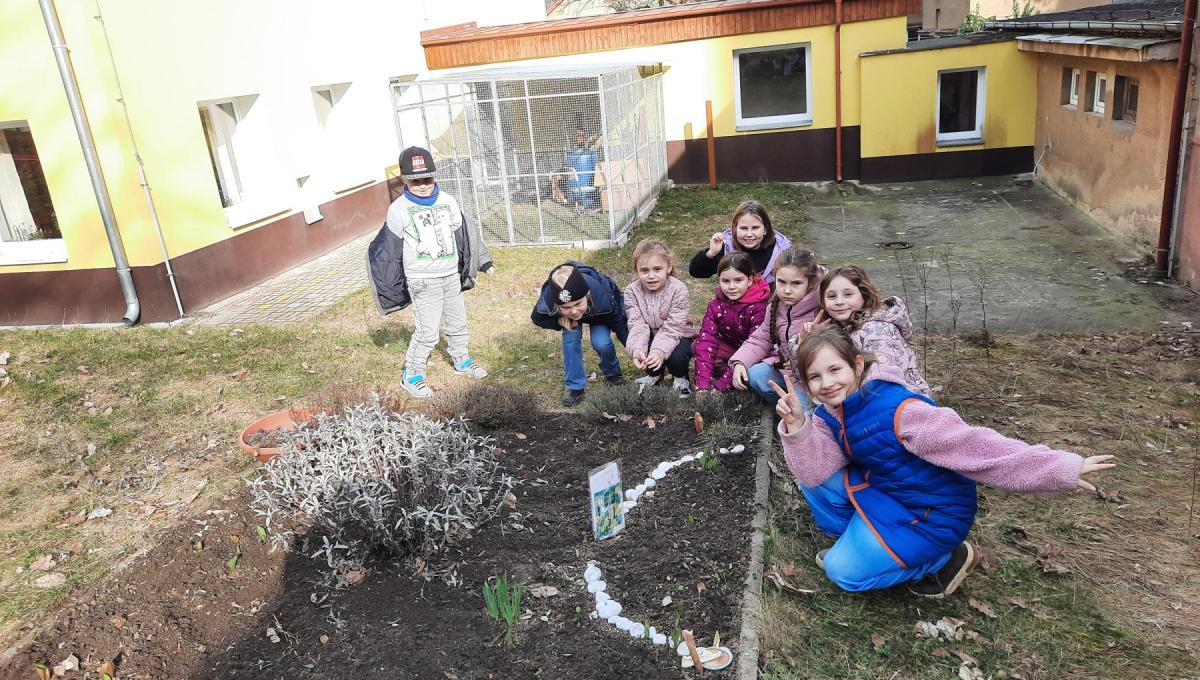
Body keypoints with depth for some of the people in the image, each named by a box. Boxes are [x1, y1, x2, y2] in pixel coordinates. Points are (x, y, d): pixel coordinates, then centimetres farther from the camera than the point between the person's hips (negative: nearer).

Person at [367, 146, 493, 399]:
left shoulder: (447, 201, 1)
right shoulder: (399, 209, -12)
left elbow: (465, 233, 12)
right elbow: (389, 248, -6)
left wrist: (484, 261, 16)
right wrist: (388, 287, -3)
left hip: (452, 276, 6)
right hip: (423, 282, -5)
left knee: (457, 323, 19)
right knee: (427, 331, -8)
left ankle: (460, 359, 41)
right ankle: (411, 375, 9)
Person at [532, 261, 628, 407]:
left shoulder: (602, 296, -43)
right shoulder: (547, 301, -40)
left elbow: (620, 323, -25)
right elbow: (537, 318, -16)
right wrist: (561, 322, -31)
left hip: (599, 315, -1)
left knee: (601, 343, -19)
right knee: (570, 340, -20)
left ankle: (613, 374, 11)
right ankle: (575, 386, -3)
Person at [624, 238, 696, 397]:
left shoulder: (678, 290, -25)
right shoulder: (632, 291, -16)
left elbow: (672, 328, -30)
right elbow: (637, 325, -24)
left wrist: (659, 351, -46)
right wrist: (637, 349, -44)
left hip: (678, 336, -3)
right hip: (651, 335, 3)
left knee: (676, 355, -32)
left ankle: (680, 379, 5)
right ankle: (654, 374, 7)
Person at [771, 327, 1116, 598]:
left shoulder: (898, 410, -31)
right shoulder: (828, 414, -7)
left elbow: (975, 446, -32)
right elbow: (814, 471, -18)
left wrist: (1063, 468, -35)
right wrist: (796, 426, -36)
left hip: (930, 512, -6)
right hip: (879, 490, 6)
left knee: (844, 570, -14)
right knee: (811, 480, -11)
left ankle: (947, 558, 3)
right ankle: (852, 535, 10)